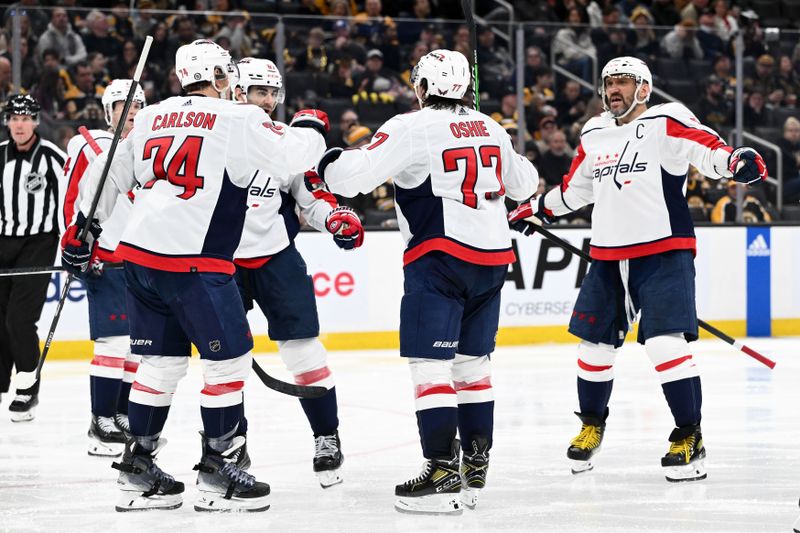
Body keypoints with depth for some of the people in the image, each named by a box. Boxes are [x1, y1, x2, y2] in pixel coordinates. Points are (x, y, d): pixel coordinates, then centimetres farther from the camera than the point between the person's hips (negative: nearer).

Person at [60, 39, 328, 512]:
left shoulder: (153, 118, 14)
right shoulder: (236, 119, -6)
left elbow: (111, 172, 21)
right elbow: (290, 155, -11)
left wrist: (84, 228, 33)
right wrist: (311, 128, 11)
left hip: (139, 255, 7)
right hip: (194, 262, -7)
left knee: (163, 361, 16)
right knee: (230, 359, 3)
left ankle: (138, 470, 18)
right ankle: (218, 471, 4)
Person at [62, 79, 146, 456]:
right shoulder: (89, 147, -3)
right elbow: (71, 201, -6)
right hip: (106, 261, -7)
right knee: (113, 341, -13)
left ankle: (124, 417, 16)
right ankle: (101, 424, -8)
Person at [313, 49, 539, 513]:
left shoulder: (411, 128, -9)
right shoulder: (489, 128, 13)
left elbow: (357, 174, -15)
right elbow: (523, 183, 27)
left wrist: (331, 163, 6)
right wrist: (519, 165, 48)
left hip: (441, 255, -7)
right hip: (493, 256, 7)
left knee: (430, 362, -7)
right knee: (472, 361, 16)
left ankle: (443, 472, -14)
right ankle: (476, 466, 18)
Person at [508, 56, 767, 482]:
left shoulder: (665, 124, -6)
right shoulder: (594, 136, 13)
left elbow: (708, 151, -21)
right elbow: (572, 190, 28)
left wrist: (737, 162, -40)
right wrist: (533, 210, 31)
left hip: (663, 253, -6)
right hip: (607, 256, 6)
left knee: (665, 342, -16)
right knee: (595, 343, 11)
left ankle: (689, 437, -8)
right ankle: (592, 424, 32)